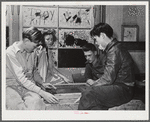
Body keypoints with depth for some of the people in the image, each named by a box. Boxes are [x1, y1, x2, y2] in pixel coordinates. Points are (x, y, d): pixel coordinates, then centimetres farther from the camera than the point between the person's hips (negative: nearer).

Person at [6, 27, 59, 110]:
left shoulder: (30, 52, 9)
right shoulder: (10, 53, -14)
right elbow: (21, 78, -22)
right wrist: (42, 93, -27)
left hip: (29, 85, 5)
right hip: (12, 86, -4)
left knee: (36, 101, -32)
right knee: (17, 105, -38)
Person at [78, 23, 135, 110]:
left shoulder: (114, 51, -18)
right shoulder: (111, 49, 15)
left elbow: (108, 79, -22)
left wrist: (94, 83, -6)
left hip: (123, 89, -10)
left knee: (89, 93, -22)